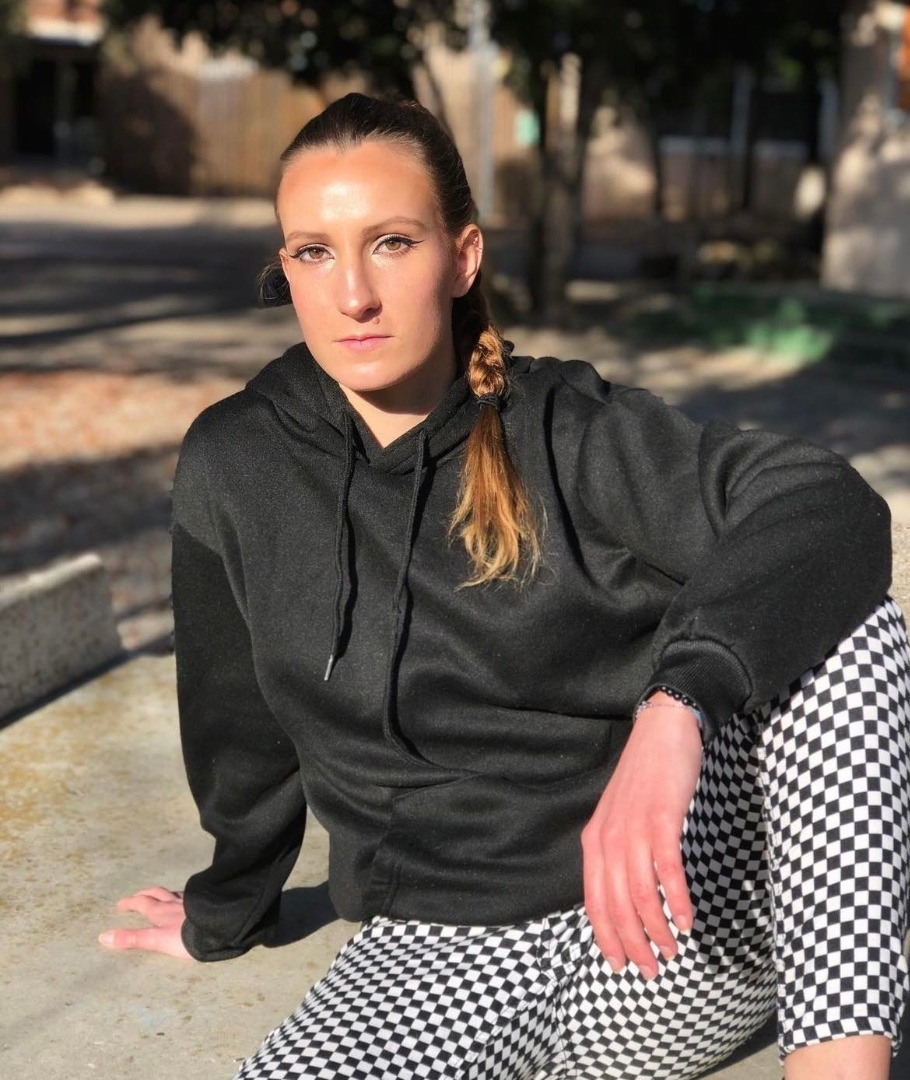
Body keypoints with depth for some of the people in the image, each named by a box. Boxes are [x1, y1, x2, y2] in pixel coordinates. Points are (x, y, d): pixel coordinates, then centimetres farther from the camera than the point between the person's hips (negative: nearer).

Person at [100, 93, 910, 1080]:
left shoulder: (573, 432, -9)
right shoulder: (233, 470, -1)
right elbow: (238, 720, 13)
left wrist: (675, 706, -40)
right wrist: (225, 913, 26)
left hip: (681, 908, -1)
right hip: (448, 954, 1)